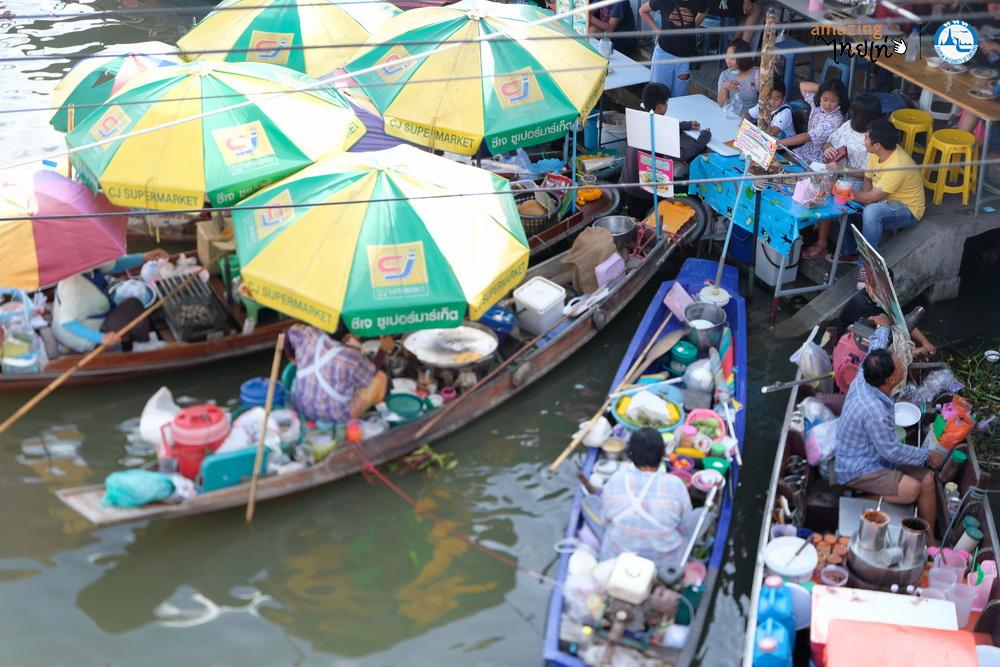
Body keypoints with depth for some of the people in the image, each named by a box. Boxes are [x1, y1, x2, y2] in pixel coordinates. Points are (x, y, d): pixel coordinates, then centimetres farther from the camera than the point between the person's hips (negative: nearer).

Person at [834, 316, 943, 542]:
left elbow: (875, 349, 13)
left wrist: (883, 327, 31)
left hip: (877, 457, 10)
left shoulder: (864, 377, -10)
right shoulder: (874, 412, -35)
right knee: (911, 488, -28)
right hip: (856, 470, -10)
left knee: (926, 479, -1)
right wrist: (927, 456, -8)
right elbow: (892, 451, -23)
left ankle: (928, 538, 9)